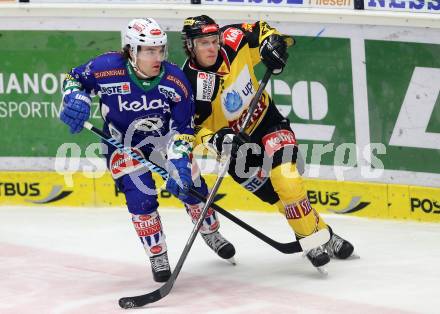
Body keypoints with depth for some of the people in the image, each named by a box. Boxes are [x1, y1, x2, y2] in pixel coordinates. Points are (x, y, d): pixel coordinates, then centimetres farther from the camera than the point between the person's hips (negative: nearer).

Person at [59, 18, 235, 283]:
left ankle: (211, 233, 29)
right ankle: (157, 256, 1)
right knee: (140, 195, -17)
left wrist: (179, 162, -30)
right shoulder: (107, 68, -29)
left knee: (190, 183, 0)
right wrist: (76, 99, -29)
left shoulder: (175, 80, -24)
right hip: (121, 141, -2)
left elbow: (184, 128, -17)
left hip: (162, 136, 2)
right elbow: (74, 78, -8)